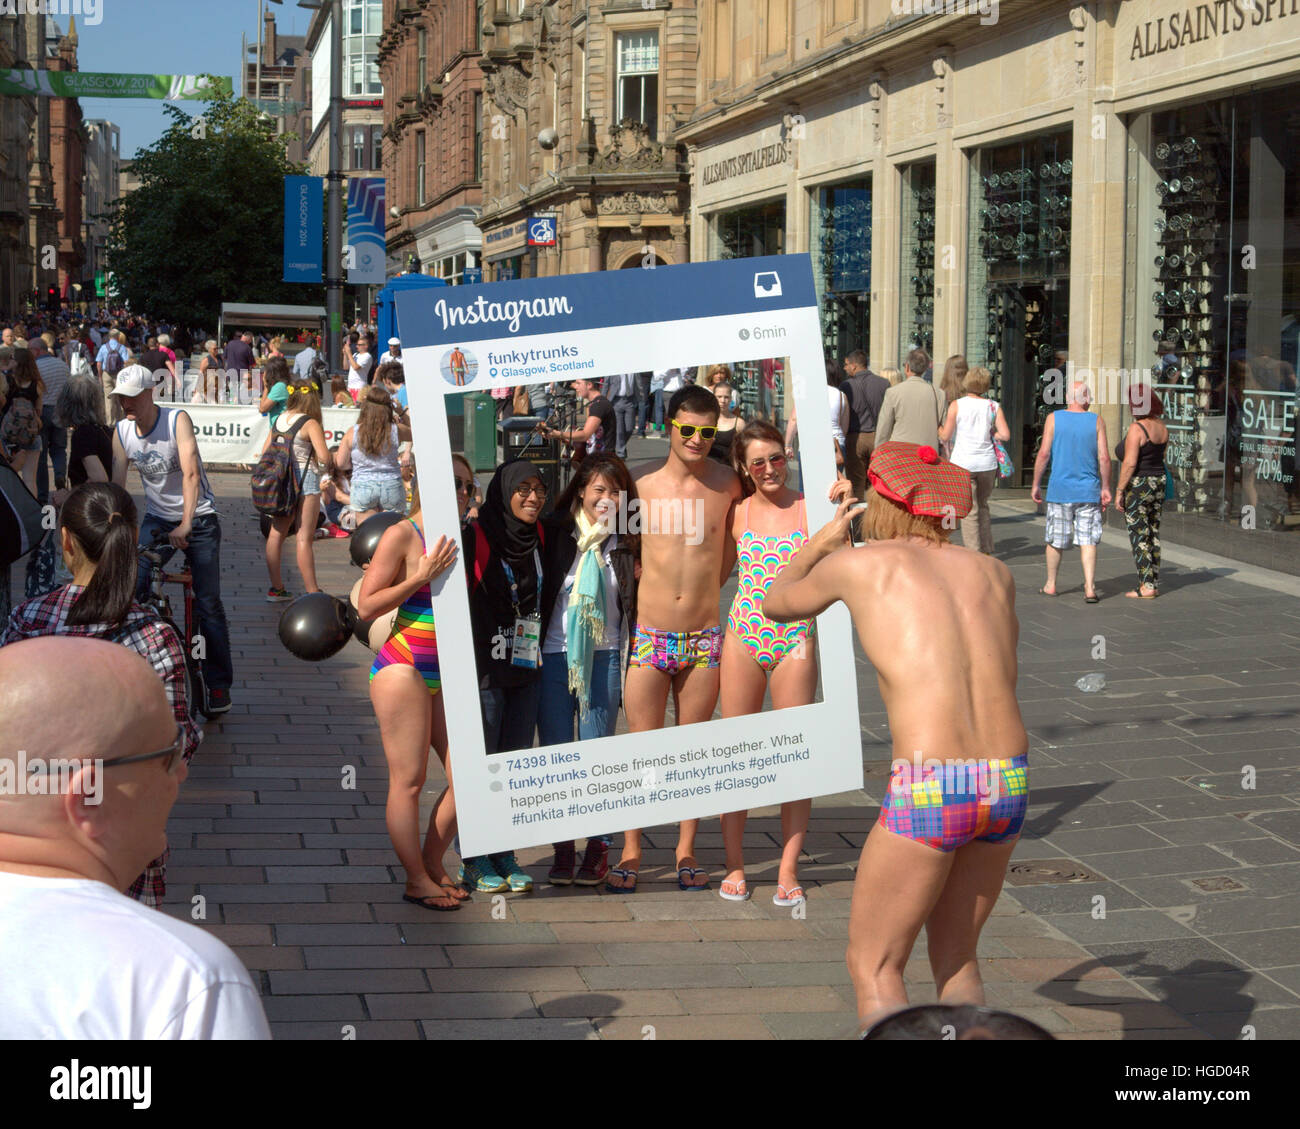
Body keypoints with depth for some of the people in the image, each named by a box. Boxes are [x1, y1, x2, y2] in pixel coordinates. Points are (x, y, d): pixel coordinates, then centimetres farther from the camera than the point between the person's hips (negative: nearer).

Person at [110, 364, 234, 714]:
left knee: (208, 604, -2)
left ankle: (219, 686, 8)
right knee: (131, 587, -15)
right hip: (157, 519, 4)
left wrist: (186, 525, -37)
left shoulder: (178, 420, -18)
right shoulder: (122, 431, -4)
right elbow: (117, 483, -5)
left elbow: (191, 473, -28)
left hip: (198, 519, -4)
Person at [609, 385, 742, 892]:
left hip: (704, 636, 1)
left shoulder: (727, 483, -1)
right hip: (649, 635, -1)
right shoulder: (641, 482, -4)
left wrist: (703, 588, 9)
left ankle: (686, 851, 18)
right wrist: (654, 582, 3)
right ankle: (630, 852, 12)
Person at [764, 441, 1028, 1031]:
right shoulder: (996, 573, 16)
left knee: (872, 966, 11)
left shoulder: (855, 563, 5)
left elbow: (776, 605, 27)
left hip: (929, 790, -5)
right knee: (954, 959, 23)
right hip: (1007, 785, 5)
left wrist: (828, 535, 42)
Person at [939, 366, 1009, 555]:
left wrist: (937, 429, 17)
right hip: (987, 463, 3)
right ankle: (986, 549, 22)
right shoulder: (994, 406, 2)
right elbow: (1005, 434, -5)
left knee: (969, 510, 0)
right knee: (982, 505, 19)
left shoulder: (956, 405, -4)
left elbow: (946, 436, -4)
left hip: (963, 463, -3)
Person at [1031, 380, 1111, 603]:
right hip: (1088, 491, 0)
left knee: (1055, 539, 11)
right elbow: (1104, 458, -3)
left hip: (1060, 490, 0)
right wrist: (1105, 488, 6)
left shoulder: (1054, 419, -2)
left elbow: (1044, 454, -5)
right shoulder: (1097, 421, -1)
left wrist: (1036, 484, 3)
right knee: (1088, 540, 1)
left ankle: (1050, 585, 22)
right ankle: (1089, 588, -7)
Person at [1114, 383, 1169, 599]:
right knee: (1153, 534, 13)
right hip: (1158, 483, 8)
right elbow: (1162, 455, 12)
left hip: (1137, 486, -8)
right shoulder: (1162, 427, 7)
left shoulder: (1136, 428, -17)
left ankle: (1146, 587, -4)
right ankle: (1154, 583, 16)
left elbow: (1130, 463, -20)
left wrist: (1119, 491, -15)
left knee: (1139, 537, -3)